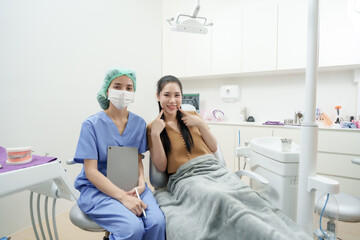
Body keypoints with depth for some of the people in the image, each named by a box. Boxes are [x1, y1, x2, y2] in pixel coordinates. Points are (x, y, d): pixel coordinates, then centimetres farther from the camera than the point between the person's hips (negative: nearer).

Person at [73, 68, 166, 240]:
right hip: (97, 188, -3)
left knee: (157, 222, -22)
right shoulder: (92, 124, -8)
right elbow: (91, 171, -12)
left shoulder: (139, 123, 3)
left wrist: (141, 183, -11)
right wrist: (123, 197, -23)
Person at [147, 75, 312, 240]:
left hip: (215, 169, 3)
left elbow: (214, 148, 13)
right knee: (221, 199, -34)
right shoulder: (152, 128, 7)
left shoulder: (192, 116, 14)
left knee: (249, 197, -25)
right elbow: (161, 166, 0)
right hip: (186, 177, -3)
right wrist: (155, 134, -11)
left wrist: (200, 124, -1)